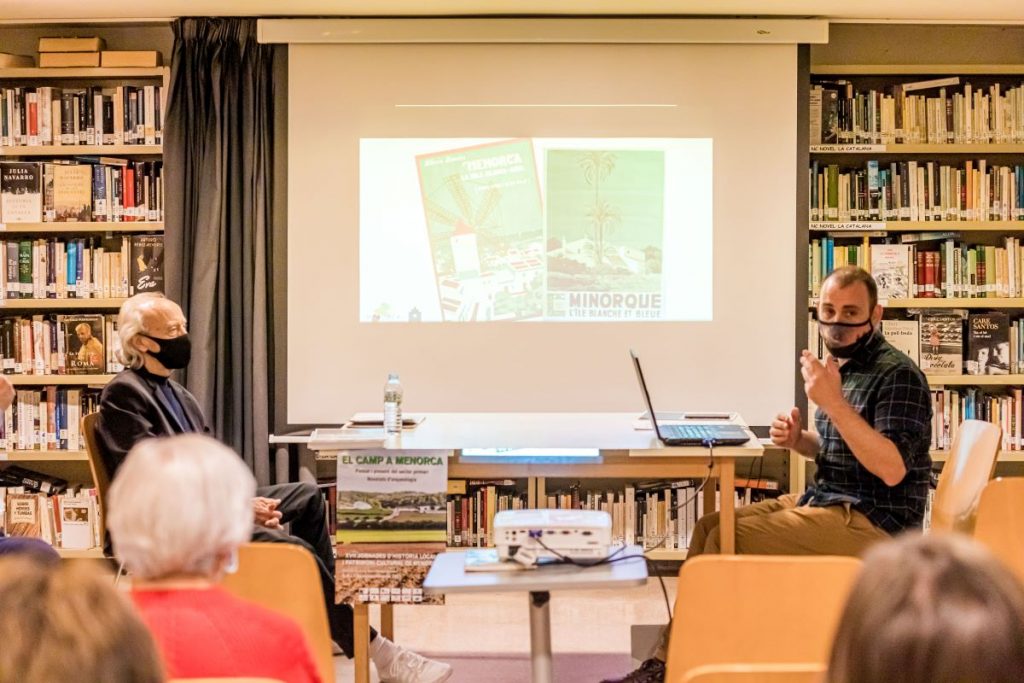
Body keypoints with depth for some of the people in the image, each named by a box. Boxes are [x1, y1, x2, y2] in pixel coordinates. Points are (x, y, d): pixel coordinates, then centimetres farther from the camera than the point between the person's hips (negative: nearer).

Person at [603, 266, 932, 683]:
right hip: (826, 500, 9)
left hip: (872, 520, -9)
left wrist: (833, 402, -30)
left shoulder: (897, 375, -16)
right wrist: (798, 440, 1)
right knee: (710, 525, 1)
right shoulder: (840, 364, 11)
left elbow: (892, 469, -26)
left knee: (728, 539, -17)